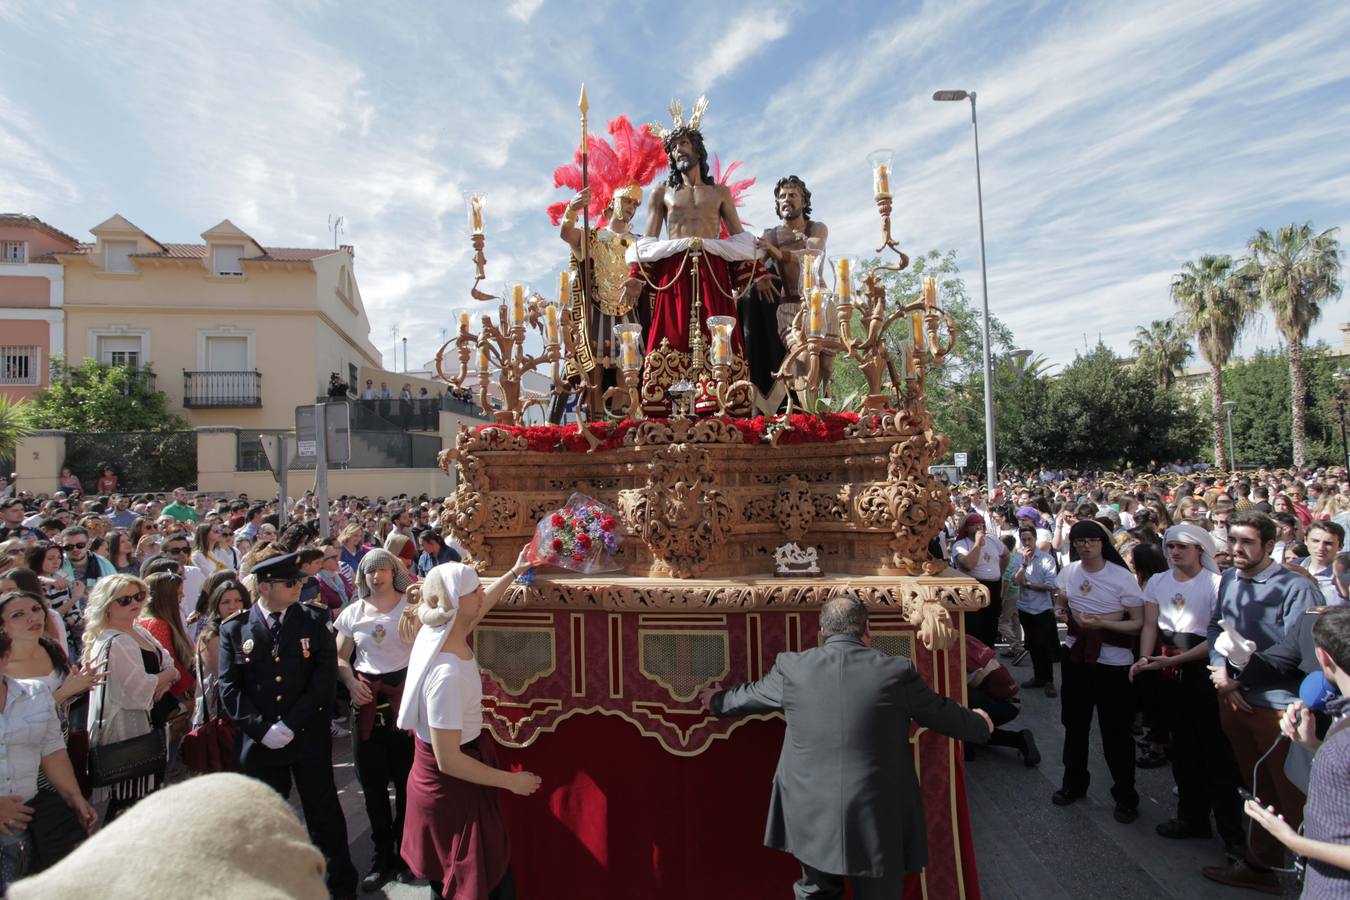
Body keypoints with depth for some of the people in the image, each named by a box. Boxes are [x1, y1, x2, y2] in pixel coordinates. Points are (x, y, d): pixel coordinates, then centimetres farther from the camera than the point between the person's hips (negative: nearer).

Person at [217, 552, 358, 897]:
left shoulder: (315, 620, -3)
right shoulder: (235, 629, 0)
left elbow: (325, 676, -8)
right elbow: (229, 688, -2)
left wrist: (290, 725, -15)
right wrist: (262, 729, -13)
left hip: (309, 737, -1)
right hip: (259, 741, 2)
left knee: (324, 814, 7)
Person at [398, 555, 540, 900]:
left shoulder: (439, 631, -10)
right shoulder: (446, 673, -34)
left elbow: (480, 607, 14)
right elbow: (448, 761, -28)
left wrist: (513, 573, 22)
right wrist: (512, 781, -18)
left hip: (448, 778, 9)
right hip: (451, 784, -9)